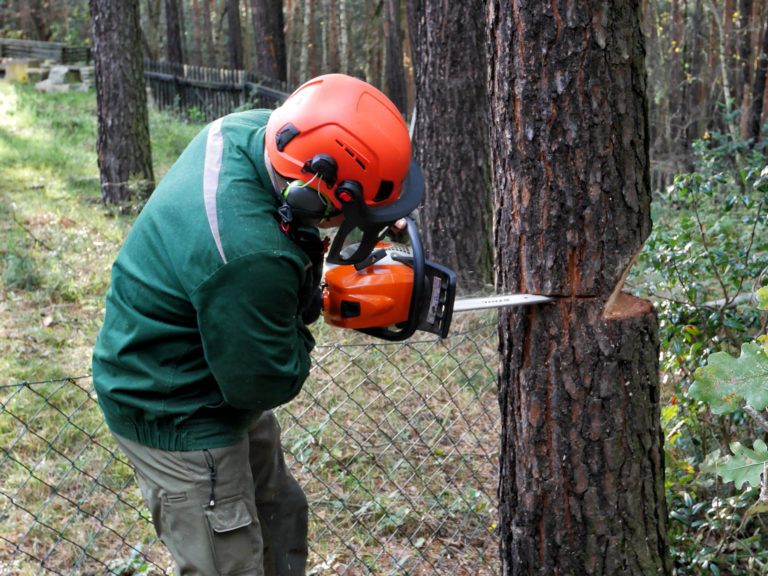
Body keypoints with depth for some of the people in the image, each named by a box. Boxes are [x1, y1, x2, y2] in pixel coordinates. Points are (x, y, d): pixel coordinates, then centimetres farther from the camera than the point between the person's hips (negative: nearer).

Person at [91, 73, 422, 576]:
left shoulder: (251, 128, -14)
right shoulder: (251, 254, -40)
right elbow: (265, 383, -25)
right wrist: (300, 326, -7)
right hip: (174, 416, -10)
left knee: (280, 515, 26)